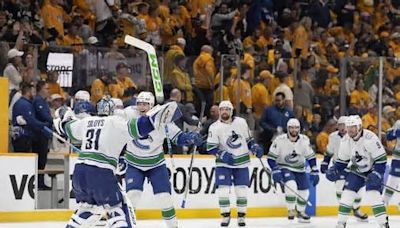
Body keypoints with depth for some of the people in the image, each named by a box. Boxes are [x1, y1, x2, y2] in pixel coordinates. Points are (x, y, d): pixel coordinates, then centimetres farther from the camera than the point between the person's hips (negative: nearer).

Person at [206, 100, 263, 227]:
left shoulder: (241, 122, -1)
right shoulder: (215, 127, -9)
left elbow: (248, 139, 13)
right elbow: (210, 148, -10)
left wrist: (255, 148, -3)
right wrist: (222, 155, -23)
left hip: (241, 162, 2)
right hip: (224, 163, -2)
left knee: (242, 190, 1)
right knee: (223, 189, -11)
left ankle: (241, 216, 13)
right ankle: (225, 215, 4)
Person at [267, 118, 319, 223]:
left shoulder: (304, 140, -11)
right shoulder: (280, 140, -20)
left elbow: (311, 157, -2)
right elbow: (271, 157, -14)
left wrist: (314, 171, -4)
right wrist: (275, 170, -24)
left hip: (299, 169, 4)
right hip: (284, 168, -4)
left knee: (304, 191, 5)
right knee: (291, 185, -29)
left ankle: (300, 212, 29)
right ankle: (291, 209, -12)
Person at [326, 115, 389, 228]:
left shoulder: (370, 138, -27)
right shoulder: (345, 141, -8)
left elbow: (381, 158, -24)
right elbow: (342, 161, 5)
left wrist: (377, 174, -31)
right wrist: (335, 170, -11)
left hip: (373, 170, -6)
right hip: (357, 171, 6)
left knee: (373, 194, -22)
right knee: (347, 192, -4)